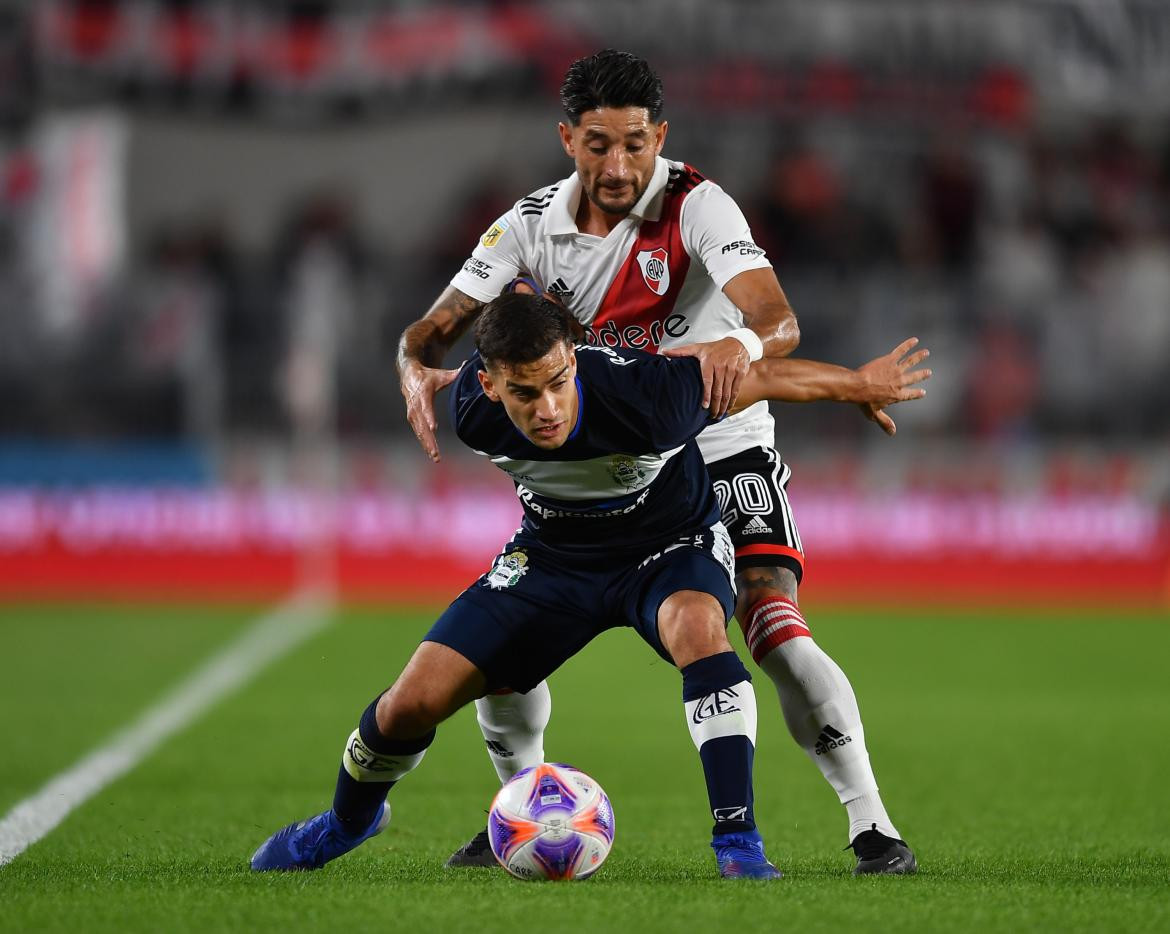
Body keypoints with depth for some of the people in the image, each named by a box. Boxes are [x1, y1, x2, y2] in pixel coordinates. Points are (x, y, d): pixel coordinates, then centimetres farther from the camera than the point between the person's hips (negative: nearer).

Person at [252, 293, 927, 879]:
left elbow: (761, 373, -20)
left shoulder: (645, 394, -37)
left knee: (697, 628, -39)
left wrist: (863, 385, -7)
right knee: (413, 703, -7)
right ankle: (348, 820, 26)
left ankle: (738, 841, -34)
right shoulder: (473, 410, -27)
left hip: (670, 544, -3)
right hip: (554, 556, 3)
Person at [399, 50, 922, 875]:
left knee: (775, 628, -23)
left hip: (722, 446, -4)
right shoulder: (533, 224, -7)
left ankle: (873, 826, -14)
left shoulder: (697, 205, -20)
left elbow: (780, 321, -33)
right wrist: (418, 372, -33)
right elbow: (433, 328, -8)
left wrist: (741, 344, -58)